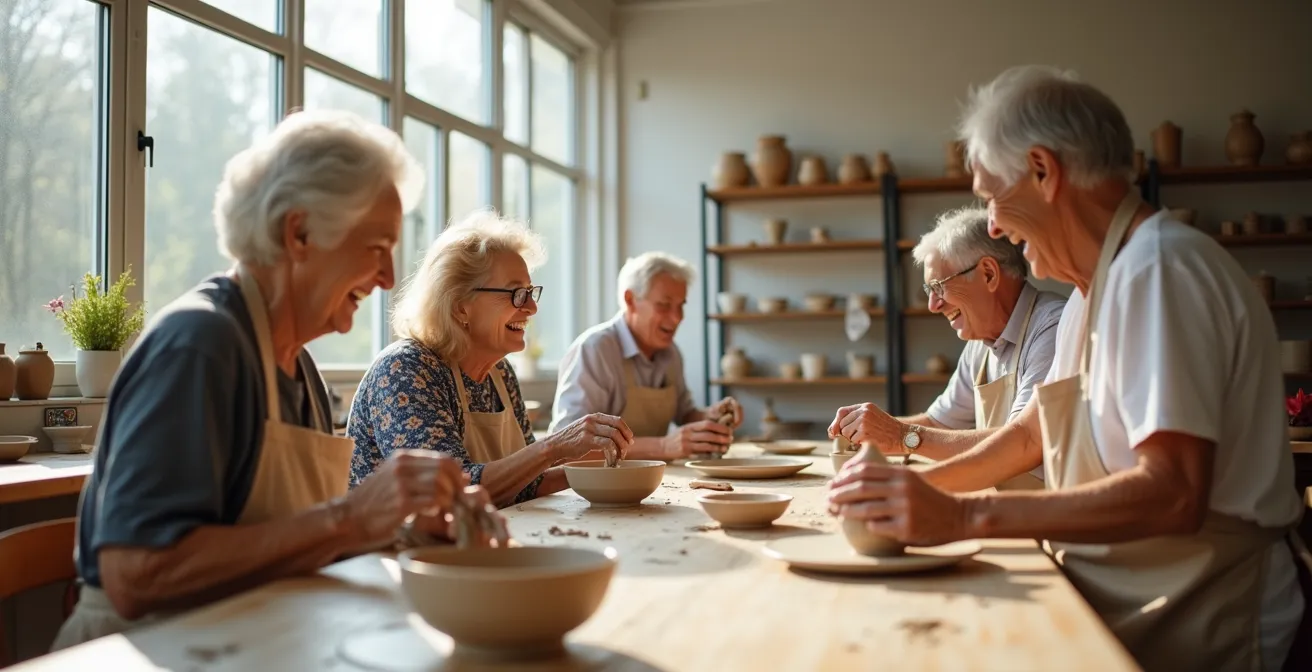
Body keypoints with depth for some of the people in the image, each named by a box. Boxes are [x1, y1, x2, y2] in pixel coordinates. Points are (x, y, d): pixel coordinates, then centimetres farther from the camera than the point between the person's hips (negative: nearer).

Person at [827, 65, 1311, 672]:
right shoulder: (1098, 282, 13)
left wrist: (963, 516, -29)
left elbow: (1173, 493, -27)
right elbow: (1030, 435, 18)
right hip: (1116, 609, 8)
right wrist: (916, 488, 4)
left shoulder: (1158, 269, -18)